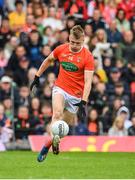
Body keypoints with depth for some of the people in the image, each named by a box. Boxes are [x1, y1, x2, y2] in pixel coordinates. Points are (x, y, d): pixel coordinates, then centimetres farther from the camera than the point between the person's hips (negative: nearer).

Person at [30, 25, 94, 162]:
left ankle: (46, 146, 21)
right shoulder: (61, 49, -2)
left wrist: (83, 103, -26)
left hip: (76, 96, -1)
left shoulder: (87, 57, -12)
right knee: (57, 113, -28)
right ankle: (55, 139, -45)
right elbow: (48, 60, 19)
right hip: (60, 88, 1)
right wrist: (37, 77, 22)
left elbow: (88, 81, -17)